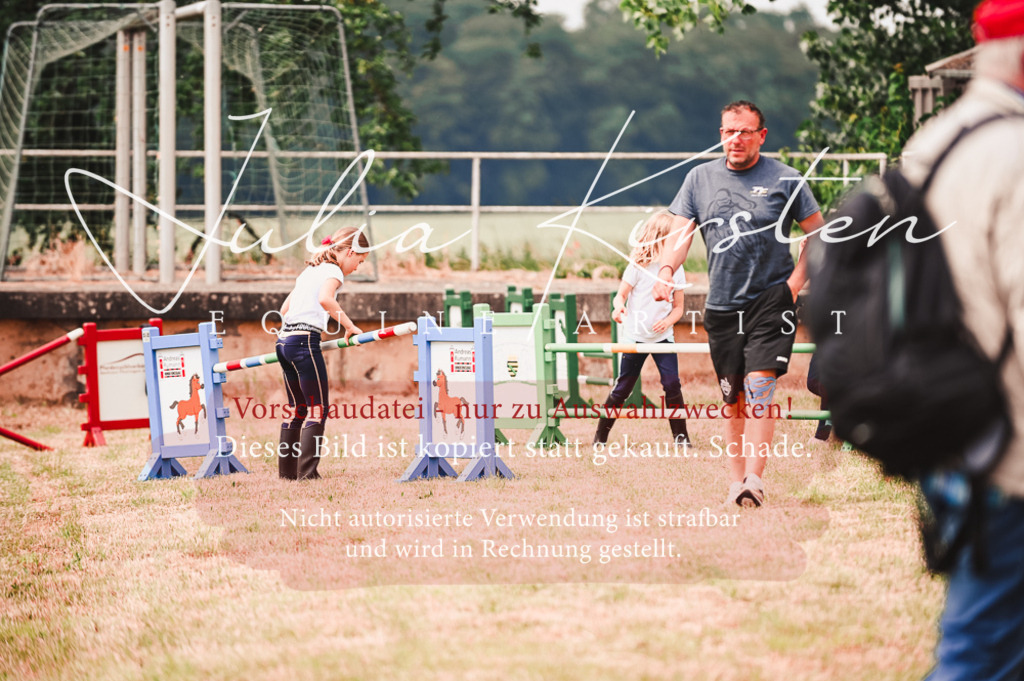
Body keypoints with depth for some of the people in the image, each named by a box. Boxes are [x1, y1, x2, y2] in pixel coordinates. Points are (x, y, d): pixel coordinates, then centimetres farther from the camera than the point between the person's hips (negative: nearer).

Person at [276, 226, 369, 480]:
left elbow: (284, 309, 25)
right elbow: (325, 299, -25)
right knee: (318, 409, -5)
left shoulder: (309, 270, 23)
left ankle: (286, 469, 19)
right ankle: (306, 472, -12)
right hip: (305, 341, -9)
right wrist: (349, 326, -19)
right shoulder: (333, 271, -3)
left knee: (298, 409, 17)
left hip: (284, 339, 9)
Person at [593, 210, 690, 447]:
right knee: (623, 387, 2)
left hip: (662, 337, 2)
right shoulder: (639, 265, -7)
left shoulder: (676, 269, 2)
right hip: (635, 336, -2)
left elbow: (678, 307, 6)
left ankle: (680, 435, -1)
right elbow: (621, 295, -6)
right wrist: (618, 306, -29)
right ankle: (601, 435, 14)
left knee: (672, 383, -12)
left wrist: (668, 321, -15)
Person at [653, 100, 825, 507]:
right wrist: (666, 270, -16)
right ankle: (736, 482, 13)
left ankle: (755, 478, -19)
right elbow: (680, 235, 4)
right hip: (721, 305, 3)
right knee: (732, 399, 6)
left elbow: (818, 236, 7)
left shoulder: (785, 180, 1)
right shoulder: (699, 179, 8)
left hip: (771, 301, -3)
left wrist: (795, 282, -4)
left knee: (759, 387, -16)